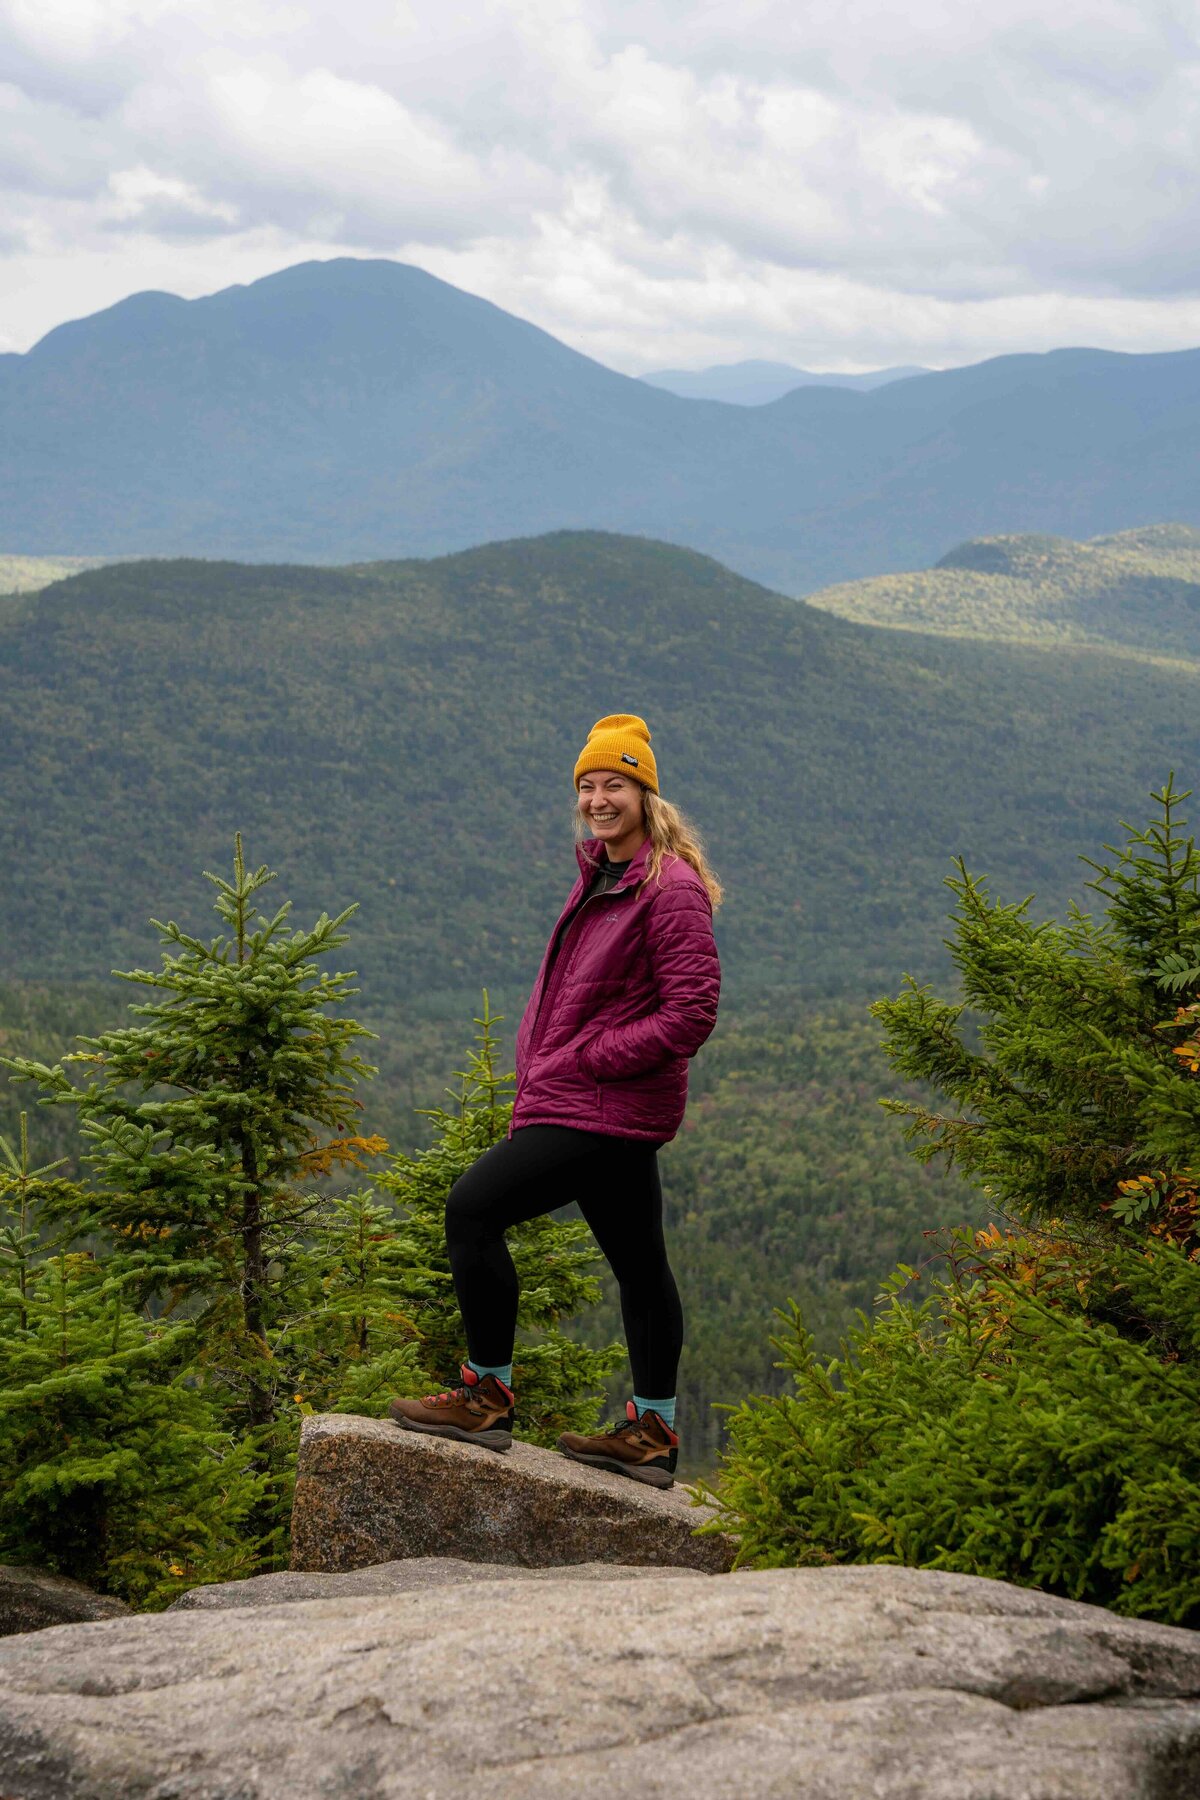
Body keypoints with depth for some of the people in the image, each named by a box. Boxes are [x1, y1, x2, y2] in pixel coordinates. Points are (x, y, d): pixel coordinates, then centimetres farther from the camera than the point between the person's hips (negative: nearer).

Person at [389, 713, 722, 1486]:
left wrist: (587, 1059, -17)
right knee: (638, 1259, 13)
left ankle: (489, 1396, -4)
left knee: (473, 1206, -13)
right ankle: (653, 1435, 22)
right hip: (612, 1109, 10)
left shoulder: (671, 889, -14)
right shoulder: (602, 876, 15)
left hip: (603, 1109, -10)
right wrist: (539, 1061, 11)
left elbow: (692, 1011, -20)